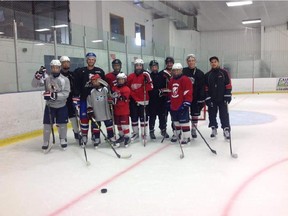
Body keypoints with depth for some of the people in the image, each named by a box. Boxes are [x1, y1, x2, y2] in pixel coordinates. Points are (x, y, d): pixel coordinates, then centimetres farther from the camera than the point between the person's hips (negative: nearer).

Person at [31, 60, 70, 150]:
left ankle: (63, 140, 26)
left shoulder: (65, 79, -9)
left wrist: (54, 95, -30)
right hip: (49, 106, 1)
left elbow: (66, 93, -17)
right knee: (47, 124, 2)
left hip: (61, 106, 0)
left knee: (62, 124, 7)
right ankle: (45, 142, 18)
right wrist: (38, 75, -30)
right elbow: (34, 85, -13)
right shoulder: (46, 78, -6)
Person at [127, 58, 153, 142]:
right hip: (133, 100, 3)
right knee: (134, 117, 11)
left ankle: (143, 133, 14)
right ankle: (135, 133, 27)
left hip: (143, 100, -3)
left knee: (143, 117, 1)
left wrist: (147, 81, -27)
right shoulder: (130, 77, 3)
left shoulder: (145, 75, -6)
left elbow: (150, 88, -11)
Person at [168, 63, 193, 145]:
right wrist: (169, 102, 21)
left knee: (184, 121, -6)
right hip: (173, 106, 8)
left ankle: (186, 137, 2)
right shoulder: (171, 80, 14)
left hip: (182, 106, -8)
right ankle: (178, 135, 31)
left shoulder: (185, 79, -11)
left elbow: (188, 92, -16)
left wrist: (186, 103, -19)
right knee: (176, 121, 17)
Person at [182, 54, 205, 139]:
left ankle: (193, 130, 24)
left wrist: (202, 99, -6)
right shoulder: (183, 71, 1)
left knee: (195, 115, 8)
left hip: (196, 98, 0)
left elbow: (202, 87, -1)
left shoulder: (200, 73, 1)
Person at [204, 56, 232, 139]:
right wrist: (207, 98, -5)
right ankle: (214, 129, 21)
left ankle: (226, 130, 1)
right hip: (212, 99, 2)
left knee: (224, 115, -2)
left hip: (222, 99, -2)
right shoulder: (207, 75, 3)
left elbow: (228, 85, -1)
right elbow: (206, 88, 2)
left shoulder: (224, 72, 0)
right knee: (212, 114, 8)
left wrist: (228, 95, -7)